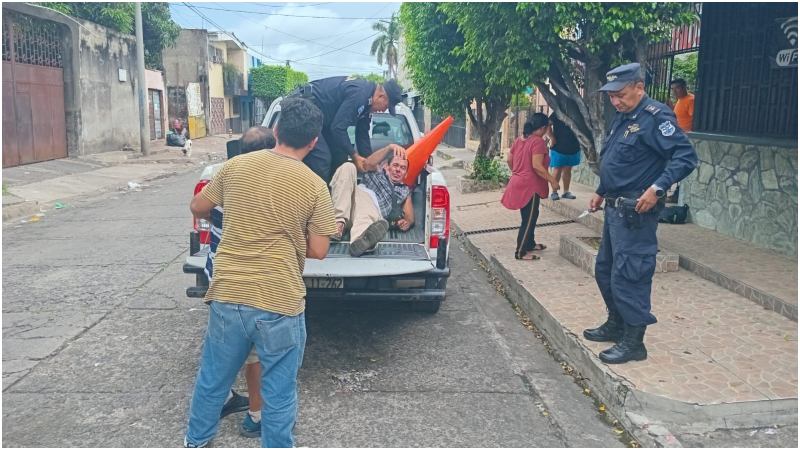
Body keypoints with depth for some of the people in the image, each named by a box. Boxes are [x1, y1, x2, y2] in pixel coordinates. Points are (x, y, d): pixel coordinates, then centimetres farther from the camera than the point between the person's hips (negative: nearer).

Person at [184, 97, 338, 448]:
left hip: (226, 295, 4)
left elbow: (197, 208, 14)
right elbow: (318, 251, -5)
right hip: (280, 302, -4)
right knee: (279, 393, 12)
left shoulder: (236, 166, 1)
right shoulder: (315, 186, -7)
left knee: (213, 377, 24)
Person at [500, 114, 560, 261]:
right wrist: (552, 180, -17)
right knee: (529, 219, -2)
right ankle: (520, 252, 1)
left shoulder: (519, 140, 9)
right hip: (530, 185, -9)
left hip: (519, 183, 9)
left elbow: (509, 160, 16)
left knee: (530, 216, 22)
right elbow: (537, 166, -24)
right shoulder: (538, 141, -16)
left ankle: (530, 243, 34)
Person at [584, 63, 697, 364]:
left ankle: (633, 342, 7)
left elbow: (686, 156, -23)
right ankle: (616, 325, 34)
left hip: (635, 213, -10)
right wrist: (601, 192, 24)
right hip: (615, 209, 10)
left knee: (627, 276, -5)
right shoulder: (622, 118, 13)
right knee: (605, 269, 18)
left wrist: (657, 188, -31)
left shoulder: (655, 118, -16)